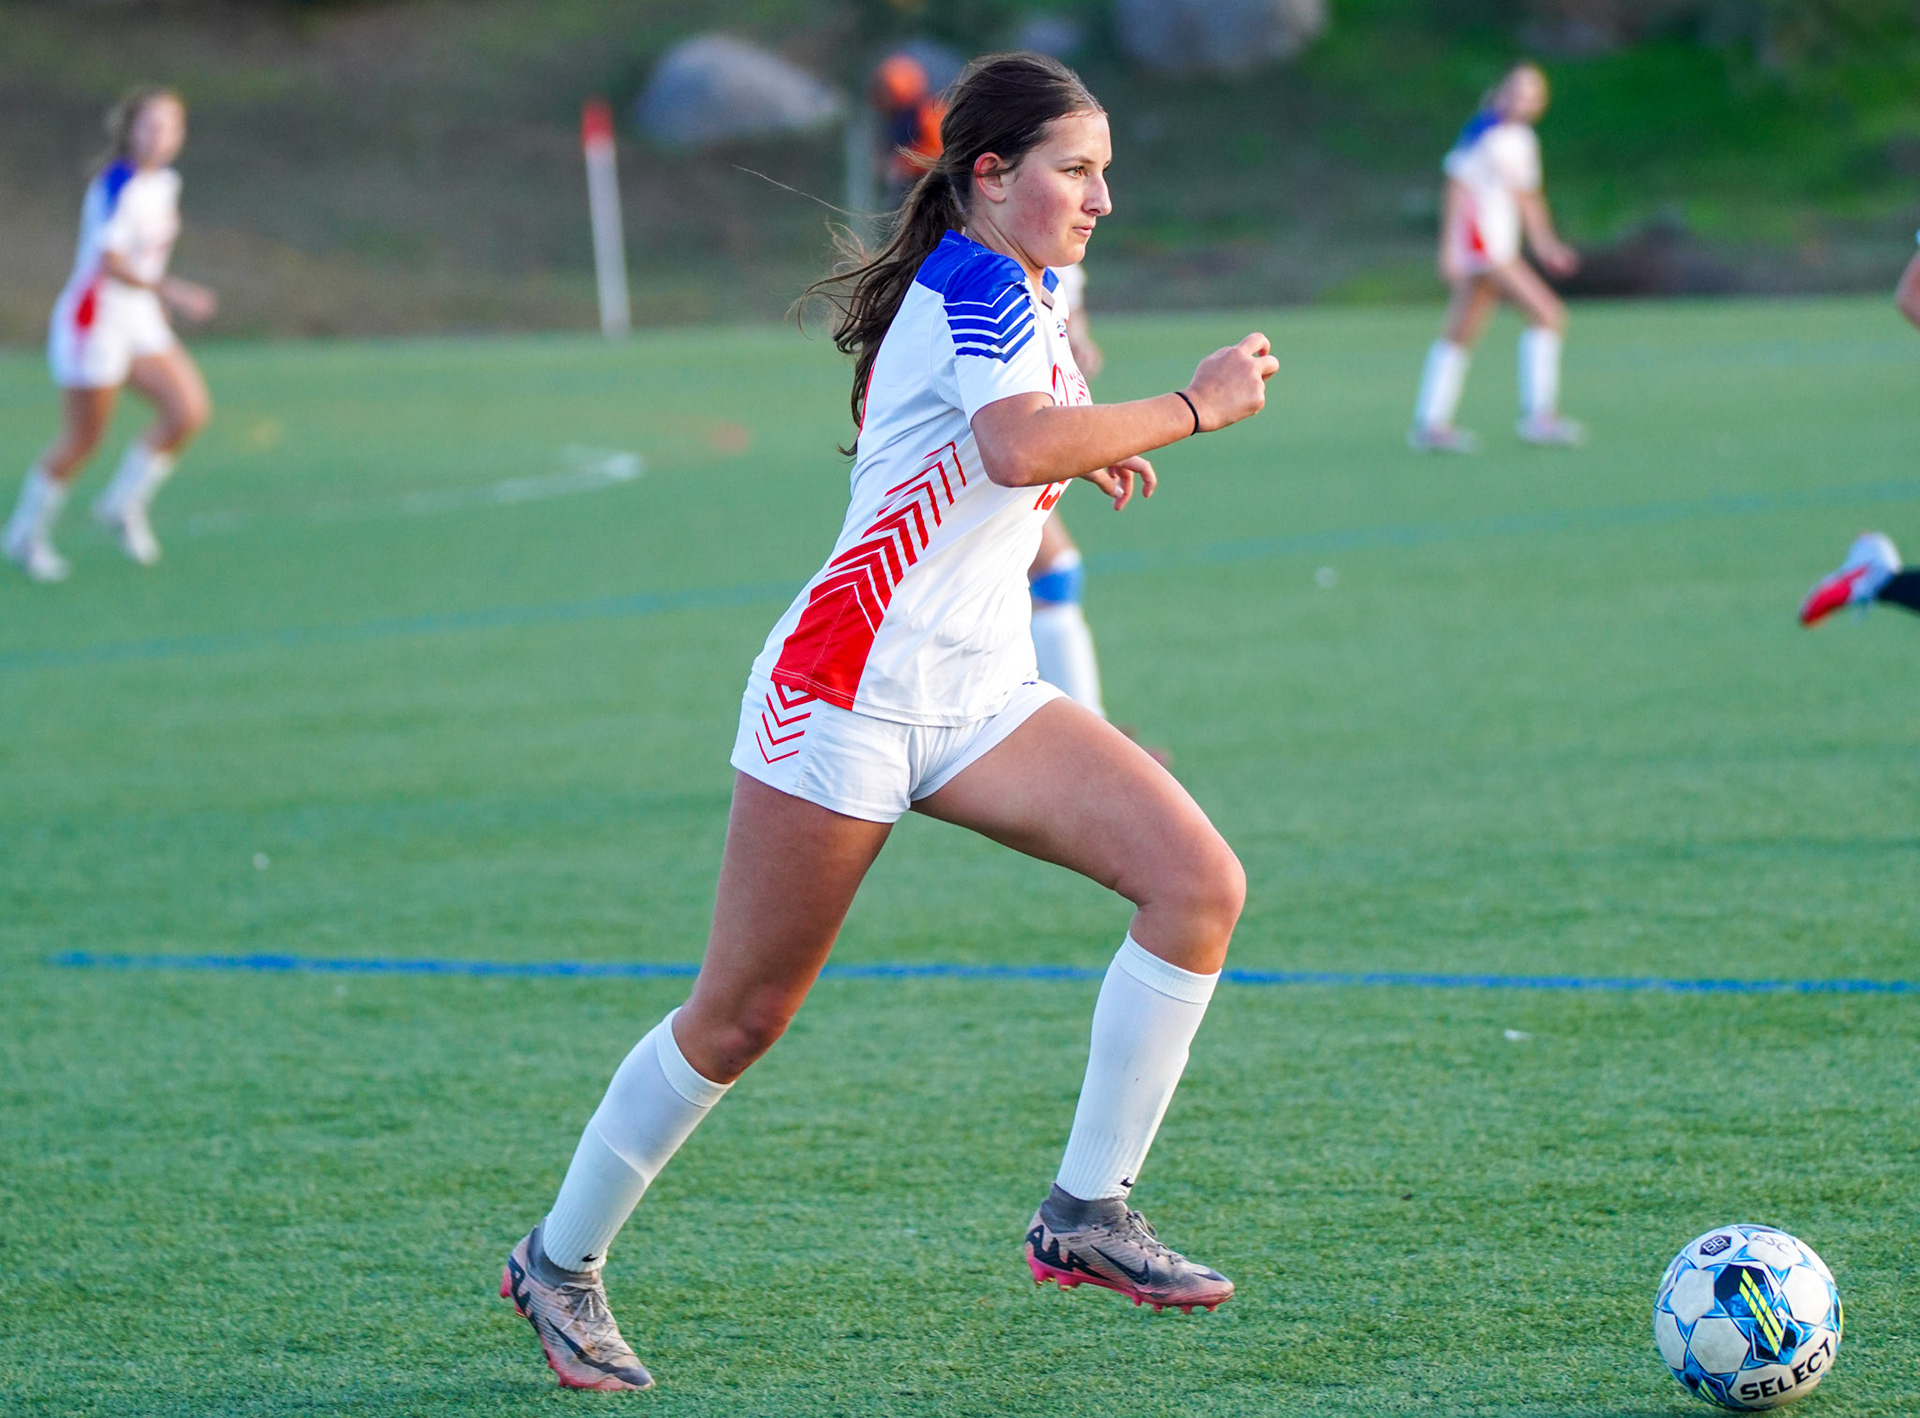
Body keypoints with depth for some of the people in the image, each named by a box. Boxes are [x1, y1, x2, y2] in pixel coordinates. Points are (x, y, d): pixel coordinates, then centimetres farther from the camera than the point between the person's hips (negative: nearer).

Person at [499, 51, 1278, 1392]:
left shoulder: (1019, 290, 15)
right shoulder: (976, 283, -13)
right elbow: (1018, 445, -33)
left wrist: (1078, 451, 18)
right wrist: (1192, 406, -25)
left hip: (980, 697, 9)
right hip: (852, 686, -9)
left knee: (1200, 882, -11)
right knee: (742, 1017, 1)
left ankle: (1086, 1211, -8)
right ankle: (561, 1260, 19)